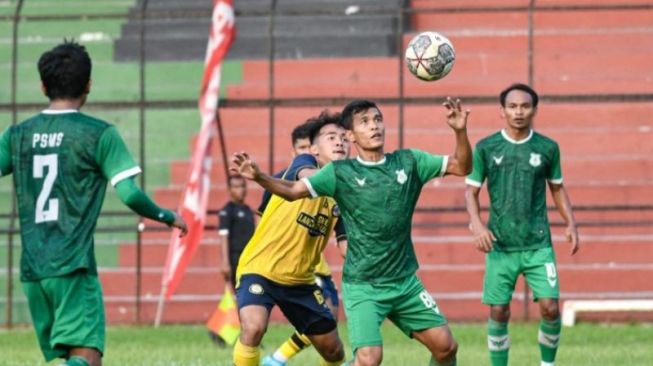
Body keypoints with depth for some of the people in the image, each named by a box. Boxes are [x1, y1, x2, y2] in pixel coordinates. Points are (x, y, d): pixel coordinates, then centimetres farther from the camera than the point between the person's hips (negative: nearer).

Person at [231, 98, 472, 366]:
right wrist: (258, 177, -32)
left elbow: (461, 167, 3)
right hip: (362, 286, -4)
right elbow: (293, 191, -14)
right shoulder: (341, 173, -8)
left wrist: (460, 131, -15)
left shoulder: (408, 162, 1)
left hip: (405, 282, 4)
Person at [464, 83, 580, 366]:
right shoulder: (486, 148, 0)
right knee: (499, 312, 0)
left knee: (550, 308, -9)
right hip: (500, 245, 0)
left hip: (538, 244, 0)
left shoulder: (547, 148, 3)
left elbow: (557, 188, 15)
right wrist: (476, 224, -12)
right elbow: (471, 190, 4)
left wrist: (571, 223, 4)